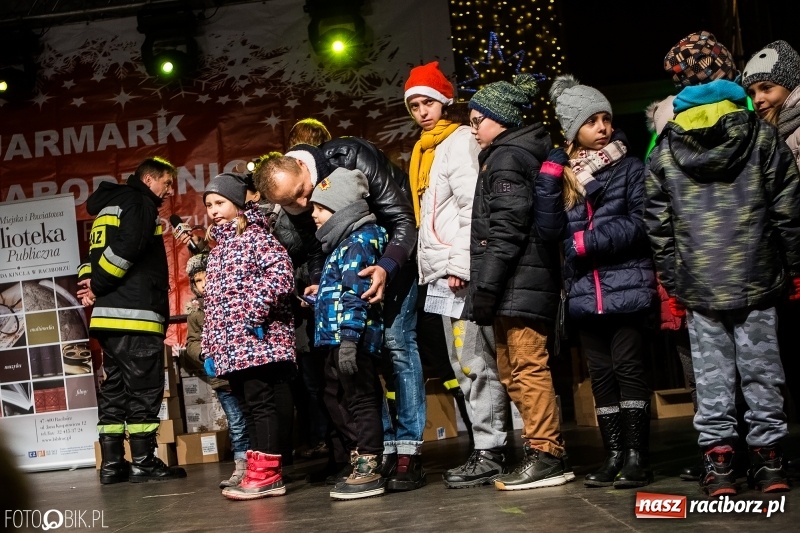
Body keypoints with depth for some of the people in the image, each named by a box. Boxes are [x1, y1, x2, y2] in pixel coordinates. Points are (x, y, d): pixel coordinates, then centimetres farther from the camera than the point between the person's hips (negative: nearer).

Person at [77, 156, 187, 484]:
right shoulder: (139, 203, -4)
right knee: (144, 389, -4)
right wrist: (98, 287, -10)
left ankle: (112, 464, 11)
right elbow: (127, 248, -19)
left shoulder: (109, 207, 26)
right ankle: (143, 463, -1)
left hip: (109, 315, 9)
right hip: (134, 313, -9)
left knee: (115, 389, 10)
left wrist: (89, 284, 1)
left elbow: (94, 255, 19)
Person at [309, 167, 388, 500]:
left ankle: (368, 471, -2)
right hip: (341, 340, 10)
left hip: (352, 338, -10)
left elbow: (356, 294, -20)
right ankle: (364, 466, 21)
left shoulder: (358, 242, -11)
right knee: (357, 400, 14)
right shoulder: (345, 242, 20)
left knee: (362, 401, -6)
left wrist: (349, 339, -25)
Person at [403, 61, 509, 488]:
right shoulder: (427, 150, 22)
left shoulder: (461, 141, -5)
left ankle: (489, 453, -7)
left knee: (475, 362, -10)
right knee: (464, 365, 10)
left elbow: (474, 207, -15)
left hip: (462, 273, -10)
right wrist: (433, 269, 18)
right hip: (443, 276, 10)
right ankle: (486, 448, 14)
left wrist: (460, 264, -19)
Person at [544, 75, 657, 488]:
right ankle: (613, 455, 15)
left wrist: (587, 241, -11)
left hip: (626, 287, -4)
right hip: (584, 292, 4)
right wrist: (549, 176, -8)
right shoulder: (563, 175, 12)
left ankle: (637, 457, 0)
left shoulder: (630, 168, 1)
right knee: (600, 373, 8)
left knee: (627, 367, -6)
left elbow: (640, 224, -8)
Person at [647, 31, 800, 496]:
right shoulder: (761, 135, 0)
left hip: (698, 287, 0)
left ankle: (718, 462, 5)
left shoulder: (665, 151, 3)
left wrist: (673, 281, 10)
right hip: (756, 281, 0)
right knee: (761, 369, 6)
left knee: (712, 375, 5)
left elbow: (659, 225, 3)